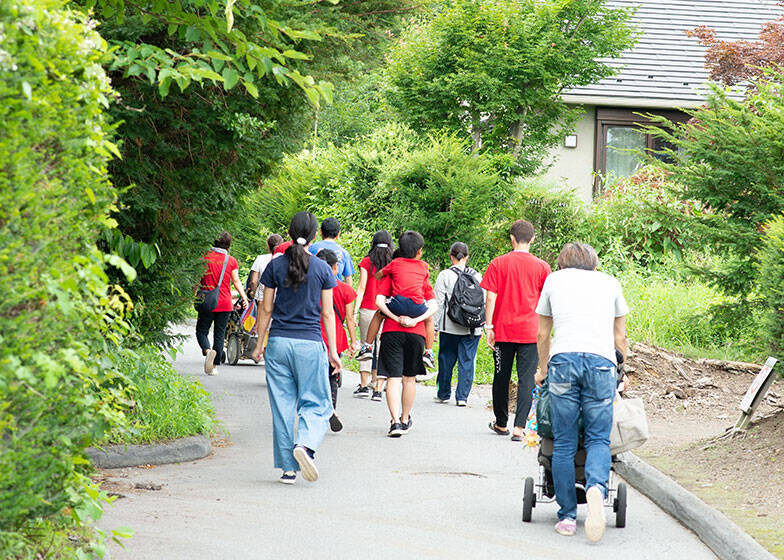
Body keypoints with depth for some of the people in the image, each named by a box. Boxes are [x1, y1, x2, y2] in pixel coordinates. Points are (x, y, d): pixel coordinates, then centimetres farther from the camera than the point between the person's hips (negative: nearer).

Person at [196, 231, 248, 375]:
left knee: (201, 331, 8)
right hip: (225, 303, 1)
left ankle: (208, 350, -23)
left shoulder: (205, 257, -3)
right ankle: (214, 366, 7)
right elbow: (236, 281, -2)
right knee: (220, 335, 9)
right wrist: (244, 297, 3)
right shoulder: (231, 261, 1)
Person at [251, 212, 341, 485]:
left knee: (282, 405, 6)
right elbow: (328, 313, 1)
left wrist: (259, 344, 13)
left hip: (279, 342, 1)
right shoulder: (322, 269, -2)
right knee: (315, 403, 7)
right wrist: (333, 351, 7)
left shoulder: (275, 266, 0)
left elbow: (266, 309, 3)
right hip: (310, 344, -1)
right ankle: (305, 443, -21)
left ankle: (288, 467, 5)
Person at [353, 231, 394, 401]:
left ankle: (364, 385, 9)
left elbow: (362, 288, -6)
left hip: (368, 310, -1)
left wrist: (355, 310, -6)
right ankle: (378, 389, 0)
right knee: (382, 351, 3)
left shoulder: (367, 262, -2)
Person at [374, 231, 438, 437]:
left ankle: (396, 421, -17)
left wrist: (397, 318, -11)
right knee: (410, 378, 16)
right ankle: (405, 419, 27)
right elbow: (434, 306, -2)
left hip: (392, 330, -1)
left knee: (393, 378, -3)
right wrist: (415, 320, -10)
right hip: (416, 332, 1)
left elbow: (379, 301, -8)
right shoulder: (423, 272, 8)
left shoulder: (392, 270, 5)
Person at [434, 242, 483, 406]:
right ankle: (462, 396, 2)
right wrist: (481, 327, 13)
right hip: (472, 329, 2)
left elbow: (438, 303, -5)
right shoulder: (476, 276, 4)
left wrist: (434, 325, 0)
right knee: (467, 362, 5)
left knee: (446, 361, 11)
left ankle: (444, 394, 21)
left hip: (450, 328, -2)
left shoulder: (444, 276, -5)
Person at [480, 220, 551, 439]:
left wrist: (489, 326, -1)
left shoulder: (498, 264, -1)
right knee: (527, 379, -2)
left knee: (501, 377, 14)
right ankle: (519, 427, -12)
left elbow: (491, 298, -5)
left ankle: (501, 424, 25)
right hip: (530, 331, -1)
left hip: (503, 330, 1)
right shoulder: (541, 267, 0)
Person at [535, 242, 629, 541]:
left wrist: (542, 369, 43)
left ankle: (567, 516, 3)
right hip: (601, 361, 0)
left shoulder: (554, 279, 22)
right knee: (598, 439, 4)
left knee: (563, 443, 5)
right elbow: (620, 338, 26)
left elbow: (543, 334, 28)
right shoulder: (609, 283, 23)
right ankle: (596, 488, -26)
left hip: (563, 360, 0)